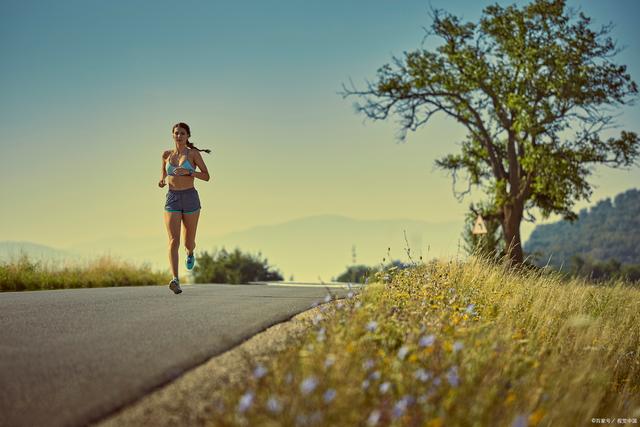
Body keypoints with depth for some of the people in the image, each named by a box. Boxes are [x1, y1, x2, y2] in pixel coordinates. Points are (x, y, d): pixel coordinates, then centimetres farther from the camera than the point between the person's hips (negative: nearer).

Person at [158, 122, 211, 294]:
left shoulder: (193, 153, -1)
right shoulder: (166, 154, 9)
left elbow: (206, 176, -4)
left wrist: (188, 172, -19)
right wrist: (162, 181, 0)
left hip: (190, 198, -1)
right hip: (172, 199, 1)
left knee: (189, 242, 10)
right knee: (173, 241, -16)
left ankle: (190, 253, 49)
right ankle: (175, 280, -25)